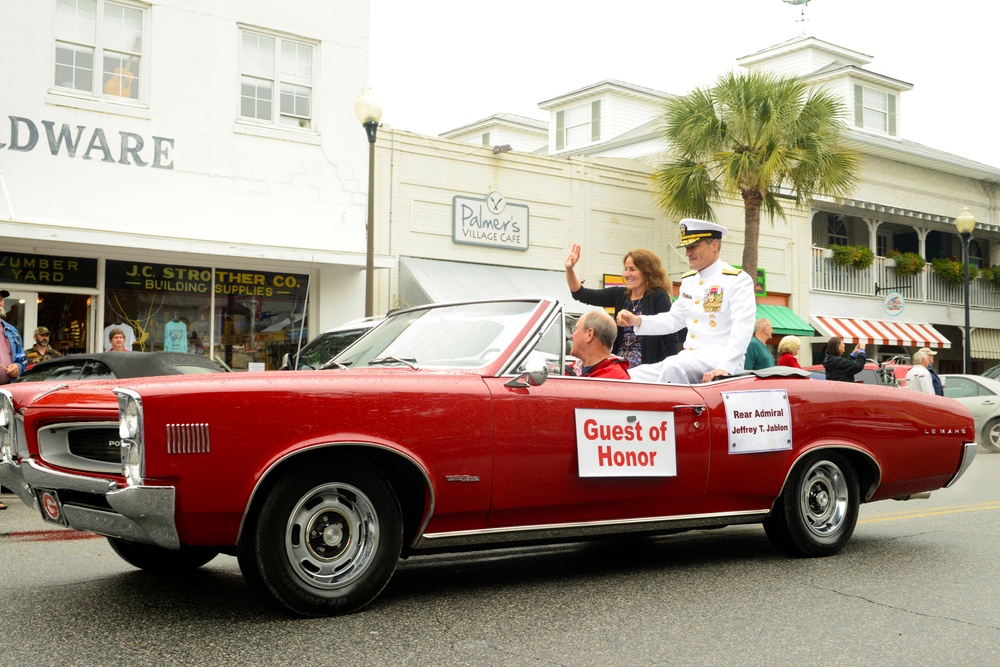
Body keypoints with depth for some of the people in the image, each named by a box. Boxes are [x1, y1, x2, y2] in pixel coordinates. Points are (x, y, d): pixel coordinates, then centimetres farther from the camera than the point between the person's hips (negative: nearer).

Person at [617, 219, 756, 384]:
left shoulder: (738, 280, -6)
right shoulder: (688, 280, 18)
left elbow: (742, 328, -17)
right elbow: (674, 319, 25)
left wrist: (725, 368, -30)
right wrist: (637, 321, 8)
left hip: (719, 358, -7)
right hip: (689, 357, 7)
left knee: (673, 366, -36)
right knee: (633, 376, -9)